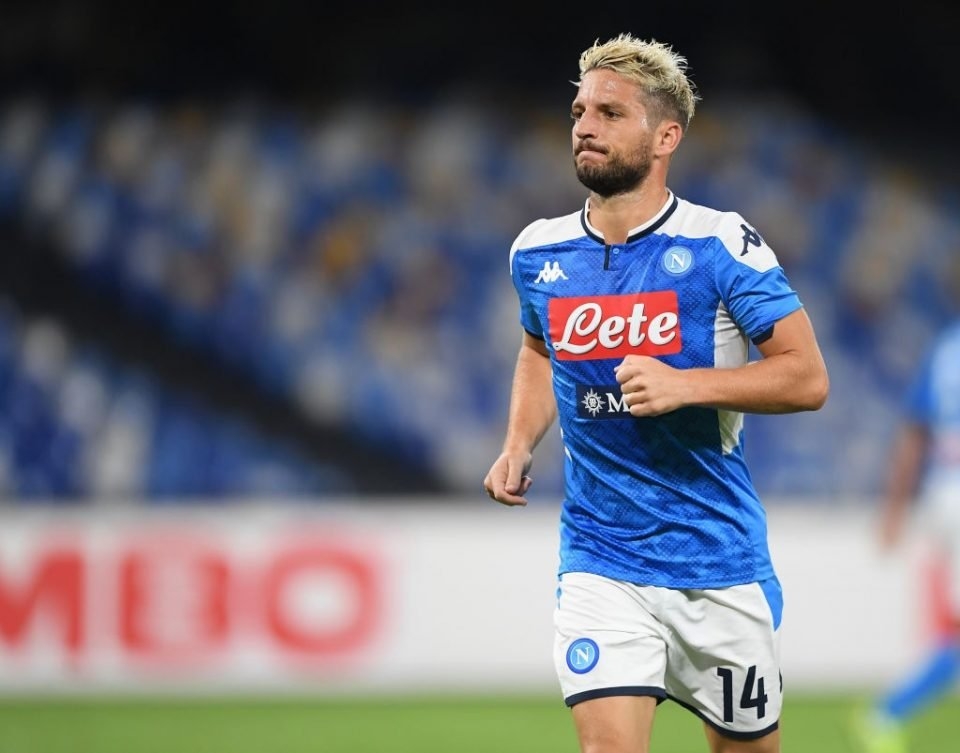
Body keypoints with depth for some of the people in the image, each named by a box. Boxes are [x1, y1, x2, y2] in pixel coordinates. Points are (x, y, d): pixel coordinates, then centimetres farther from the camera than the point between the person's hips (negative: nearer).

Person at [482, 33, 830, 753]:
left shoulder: (721, 246, -10)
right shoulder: (539, 253, 3)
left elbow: (808, 377, -11)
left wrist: (685, 385, -24)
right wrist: (519, 445, 7)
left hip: (720, 561, -2)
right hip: (600, 563, 2)